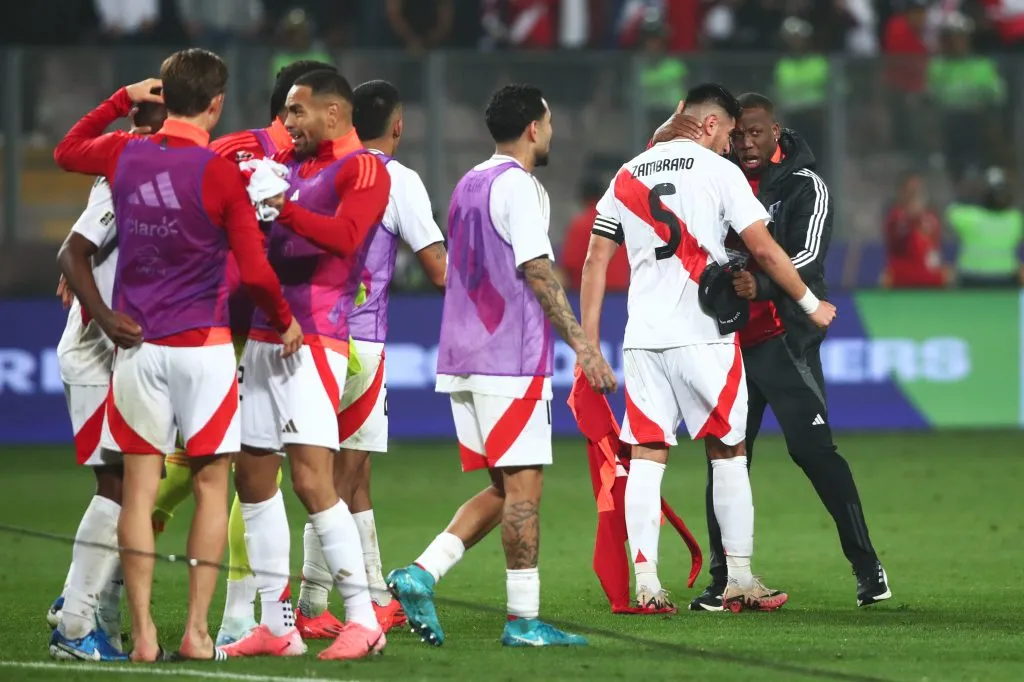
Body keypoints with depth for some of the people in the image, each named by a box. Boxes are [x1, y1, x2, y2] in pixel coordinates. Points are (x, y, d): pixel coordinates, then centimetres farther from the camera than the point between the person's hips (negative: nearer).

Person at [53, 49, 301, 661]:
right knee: (212, 484, 6)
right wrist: (285, 321, 6)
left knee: (140, 486, 4)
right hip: (202, 344, -3)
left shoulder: (124, 155, 1)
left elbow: (67, 150, 25)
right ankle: (197, 630, 2)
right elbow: (255, 271, -12)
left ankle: (143, 633, 0)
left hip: (136, 342, 3)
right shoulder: (221, 175, -11)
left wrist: (123, 100, 26)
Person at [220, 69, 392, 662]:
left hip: (313, 341, -9)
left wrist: (279, 207, -33)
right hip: (262, 338, 9)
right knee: (253, 477, 8)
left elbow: (345, 234, -23)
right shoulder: (288, 161, 16)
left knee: (313, 479, -15)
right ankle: (276, 625, 13)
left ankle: (363, 620, -11)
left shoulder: (363, 170, -6)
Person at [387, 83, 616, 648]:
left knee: (504, 489, 12)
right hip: (510, 360, -9)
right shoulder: (518, 185, -10)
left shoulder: (467, 185, 17)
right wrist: (582, 344, -16)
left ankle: (420, 575, -1)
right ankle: (523, 619, -3)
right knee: (523, 485, -4)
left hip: (462, 359, 9)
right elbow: (537, 273, -16)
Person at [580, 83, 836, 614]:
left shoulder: (627, 176, 14)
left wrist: (588, 342, 15)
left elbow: (596, 260, 12)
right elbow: (764, 250, -3)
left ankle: (645, 585, -4)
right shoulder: (719, 172, -1)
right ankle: (739, 580, 8)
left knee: (646, 455, 3)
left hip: (642, 336, 4)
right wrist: (810, 305, 10)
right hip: (701, 333, -4)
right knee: (728, 452, 6)